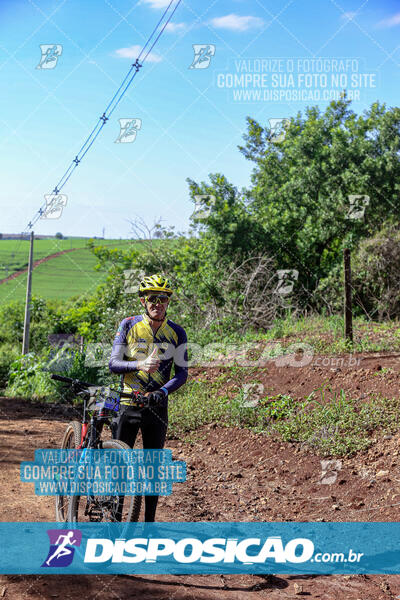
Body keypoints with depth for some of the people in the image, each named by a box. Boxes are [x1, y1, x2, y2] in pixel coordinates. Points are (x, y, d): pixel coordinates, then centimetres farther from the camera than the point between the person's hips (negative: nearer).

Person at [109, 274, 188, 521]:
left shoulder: (177, 333, -2)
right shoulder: (129, 326, -3)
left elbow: (182, 372, -3)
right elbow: (113, 363, -7)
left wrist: (162, 391, -21)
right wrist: (139, 365, -26)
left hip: (157, 406, 1)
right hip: (128, 403, 0)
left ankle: (149, 522, 14)